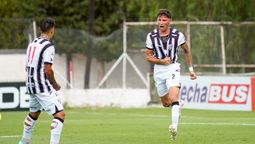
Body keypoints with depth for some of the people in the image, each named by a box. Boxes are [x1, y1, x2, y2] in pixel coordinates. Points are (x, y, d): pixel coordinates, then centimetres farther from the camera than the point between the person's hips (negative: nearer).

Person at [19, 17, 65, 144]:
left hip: (31, 85, 9)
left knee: (34, 113, 28)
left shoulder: (32, 44, 10)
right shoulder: (48, 46, -15)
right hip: (43, 87, -9)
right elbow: (48, 71, -19)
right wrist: (55, 85, -4)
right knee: (60, 114, -9)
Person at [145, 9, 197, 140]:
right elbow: (148, 57, -2)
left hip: (172, 69, -3)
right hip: (158, 70, 3)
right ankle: (179, 104, 49)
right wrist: (162, 61, -19)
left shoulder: (177, 35, -7)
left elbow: (186, 51, 10)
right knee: (166, 103, 15)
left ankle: (174, 127, -33)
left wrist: (191, 69, 10)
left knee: (173, 98, -25)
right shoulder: (151, 36, -5)